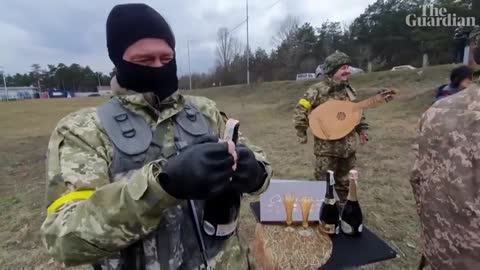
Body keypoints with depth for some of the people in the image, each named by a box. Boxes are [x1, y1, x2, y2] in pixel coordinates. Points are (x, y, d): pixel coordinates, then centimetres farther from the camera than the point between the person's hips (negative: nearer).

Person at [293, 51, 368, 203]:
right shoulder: (318, 90, -14)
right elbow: (300, 110, -13)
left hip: (348, 145, 6)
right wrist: (301, 133, -13)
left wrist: (361, 129, 18)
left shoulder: (349, 89, 8)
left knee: (346, 183, 19)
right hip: (326, 147, -6)